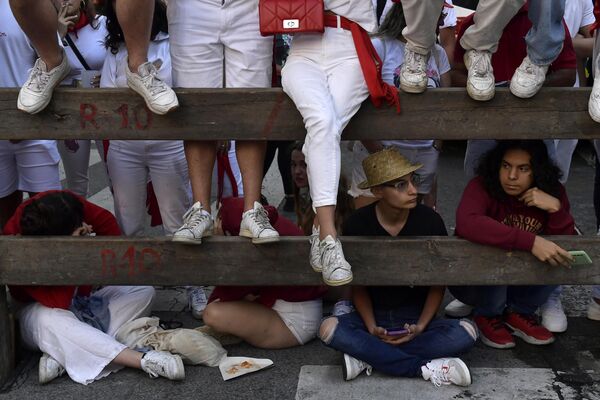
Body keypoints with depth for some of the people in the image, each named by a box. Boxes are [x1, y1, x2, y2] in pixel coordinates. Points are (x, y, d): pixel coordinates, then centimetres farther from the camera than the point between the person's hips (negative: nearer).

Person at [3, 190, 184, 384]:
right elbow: (59, 303, -34)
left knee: (143, 291, -11)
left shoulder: (66, 205, -23)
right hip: (39, 308, -6)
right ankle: (144, 360, -44)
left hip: (82, 297, 6)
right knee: (51, 320, -41)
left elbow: (107, 223, -8)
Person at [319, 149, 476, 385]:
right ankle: (426, 368, -24)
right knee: (329, 329, -30)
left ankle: (368, 357, -22)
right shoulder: (357, 224, -9)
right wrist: (371, 327, -16)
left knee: (466, 333, -28)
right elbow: (358, 285, 0)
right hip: (374, 316, 0)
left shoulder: (429, 220, -9)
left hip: (417, 317, 0)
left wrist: (421, 326, -14)